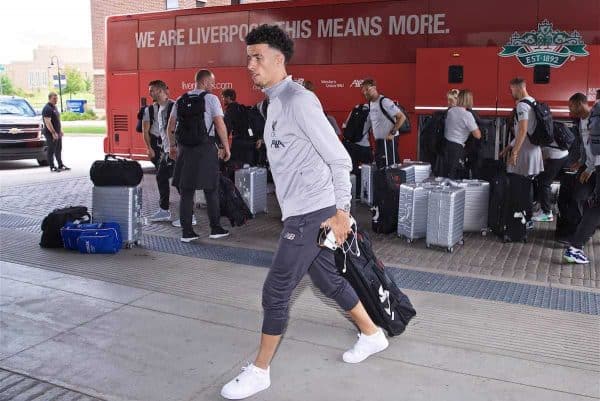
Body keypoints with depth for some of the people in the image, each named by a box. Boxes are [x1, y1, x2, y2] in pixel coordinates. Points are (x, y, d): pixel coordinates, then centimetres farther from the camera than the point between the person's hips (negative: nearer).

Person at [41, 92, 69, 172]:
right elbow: (47, 122, -22)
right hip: (50, 133, -10)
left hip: (57, 133, 10)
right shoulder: (47, 108, -15)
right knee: (51, 150, -3)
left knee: (59, 150, 15)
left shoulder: (54, 107, 16)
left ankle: (61, 165, 23)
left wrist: (60, 130, 21)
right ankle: (52, 167, 1)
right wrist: (53, 133, -25)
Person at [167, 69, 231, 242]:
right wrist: (226, 147, -3)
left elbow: (170, 127, 13)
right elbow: (220, 124, -9)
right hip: (206, 148, -4)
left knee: (186, 191, 6)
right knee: (211, 190, 7)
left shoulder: (181, 100, 12)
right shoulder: (211, 98, -3)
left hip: (184, 149, 4)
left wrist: (172, 146, 24)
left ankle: (187, 232, 7)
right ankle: (215, 229, 14)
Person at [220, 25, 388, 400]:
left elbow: (340, 158, -17)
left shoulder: (299, 100, -16)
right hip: (300, 212, 9)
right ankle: (373, 334, 37)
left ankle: (260, 371, 13)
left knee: (276, 291, -3)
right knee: (328, 278, 20)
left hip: (312, 212, -9)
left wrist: (341, 211, -15)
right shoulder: (275, 102, 13)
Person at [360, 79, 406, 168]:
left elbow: (402, 117, -15)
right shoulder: (370, 104, 9)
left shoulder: (384, 102, -15)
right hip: (378, 140, 8)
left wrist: (392, 133, -17)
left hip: (388, 140, -8)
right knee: (379, 167, 12)